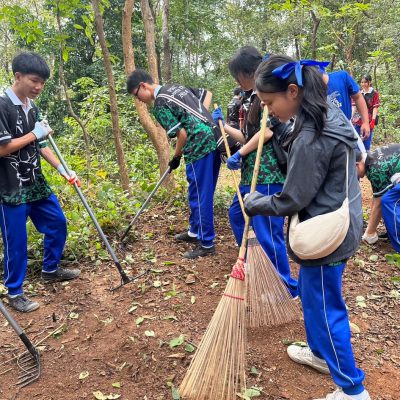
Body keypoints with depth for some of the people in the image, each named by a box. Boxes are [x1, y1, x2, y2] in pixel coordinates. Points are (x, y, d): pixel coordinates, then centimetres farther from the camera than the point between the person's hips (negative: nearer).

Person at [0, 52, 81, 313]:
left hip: (36, 183, 8)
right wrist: (33, 134, -14)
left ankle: (50, 269, 37)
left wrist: (63, 170, 5)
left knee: (58, 224, 15)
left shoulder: (33, 109, 9)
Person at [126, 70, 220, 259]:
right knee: (199, 192, 19)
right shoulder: (176, 87, 17)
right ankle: (195, 231, 33)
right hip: (213, 141, 9)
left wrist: (176, 158, 3)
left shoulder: (159, 105, -9)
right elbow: (207, 94, 24)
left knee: (200, 195, 0)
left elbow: (182, 134, -13)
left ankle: (206, 244, 9)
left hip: (199, 148, -9)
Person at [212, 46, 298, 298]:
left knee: (267, 232, -7)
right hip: (252, 173, 11)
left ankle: (287, 287, 8)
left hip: (267, 174, -11)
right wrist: (223, 125, 28)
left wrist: (240, 154, -14)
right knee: (236, 214, 25)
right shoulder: (253, 98, 19)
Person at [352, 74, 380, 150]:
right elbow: (354, 107, 12)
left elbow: (375, 107, -5)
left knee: (366, 143, -1)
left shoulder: (374, 93, 1)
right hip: (357, 121, 4)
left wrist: (373, 120, -15)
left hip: (368, 121, -4)